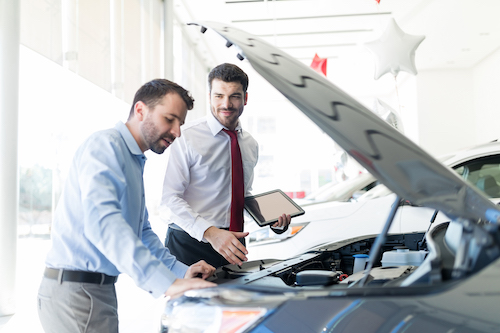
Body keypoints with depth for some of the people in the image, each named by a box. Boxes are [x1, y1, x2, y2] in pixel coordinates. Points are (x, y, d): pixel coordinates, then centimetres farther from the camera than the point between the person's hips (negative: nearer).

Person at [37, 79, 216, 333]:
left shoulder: (135, 162, 17)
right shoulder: (105, 145, -15)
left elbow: (142, 233, 21)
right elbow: (101, 221, -31)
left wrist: (181, 271, 5)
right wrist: (165, 282, -37)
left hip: (101, 290, 10)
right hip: (75, 290, -10)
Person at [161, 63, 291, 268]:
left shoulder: (251, 145, 11)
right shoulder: (187, 137, -9)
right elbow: (171, 199, -15)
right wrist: (210, 232, -27)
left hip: (233, 246, 5)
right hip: (190, 244, -5)